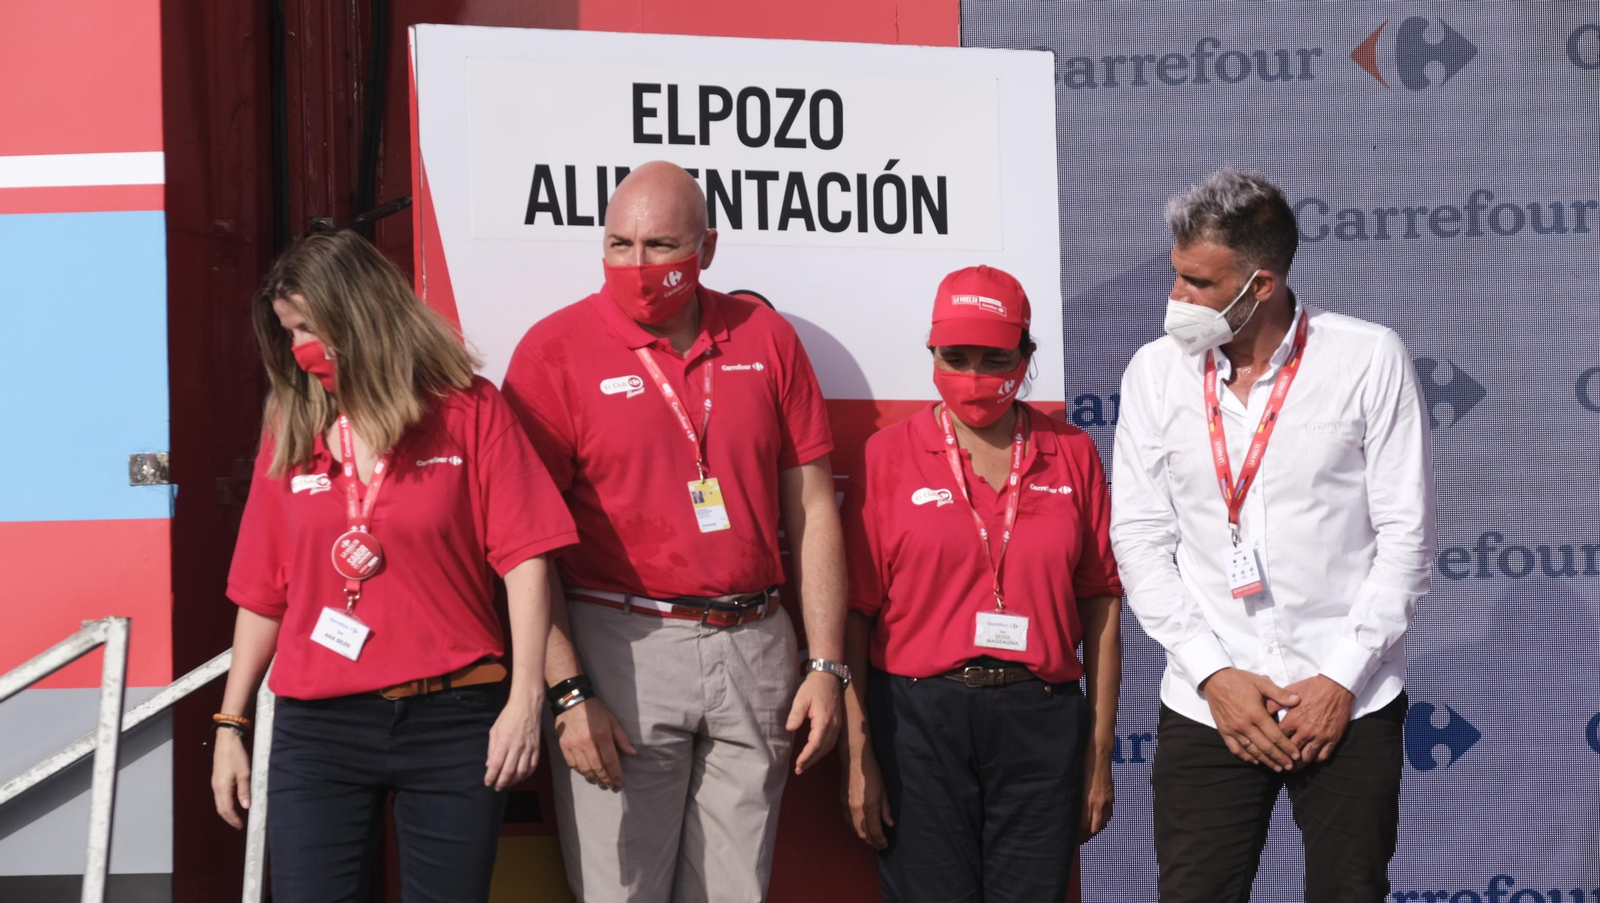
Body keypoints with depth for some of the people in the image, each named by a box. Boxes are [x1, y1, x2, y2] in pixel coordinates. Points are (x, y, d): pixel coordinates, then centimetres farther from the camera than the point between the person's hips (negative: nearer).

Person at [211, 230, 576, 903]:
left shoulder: (468, 410, 1)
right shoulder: (291, 432, 9)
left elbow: (524, 558, -5)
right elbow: (263, 593, 11)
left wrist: (525, 698, -13)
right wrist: (230, 724, 9)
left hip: (452, 722, -2)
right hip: (316, 728, 2)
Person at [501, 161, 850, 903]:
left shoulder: (765, 339, 8)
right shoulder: (557, 348, -3)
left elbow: (811, 510, 9)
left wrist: (826, 666, 4)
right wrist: (566, 692, -12)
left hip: (754, 645, 3)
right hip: (622, 647, -3)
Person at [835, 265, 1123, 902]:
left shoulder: (1072, 454, 7)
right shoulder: (890, 455, 1)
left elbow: (1099, 608, 8)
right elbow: (853, 614, -1)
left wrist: (1100, 754, 6)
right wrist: (858, 757, -5)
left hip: (1040, 723, 2)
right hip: (919, 720, -1)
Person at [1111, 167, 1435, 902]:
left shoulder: (1370, 359, -4)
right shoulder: (1156, 371, 1)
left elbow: (1407, 536, -3)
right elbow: (1139, 538, 2)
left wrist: (1343, 678, -9)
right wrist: (1213, 674, -7)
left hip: (1348, 701, -1)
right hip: (1206, 703, 1)